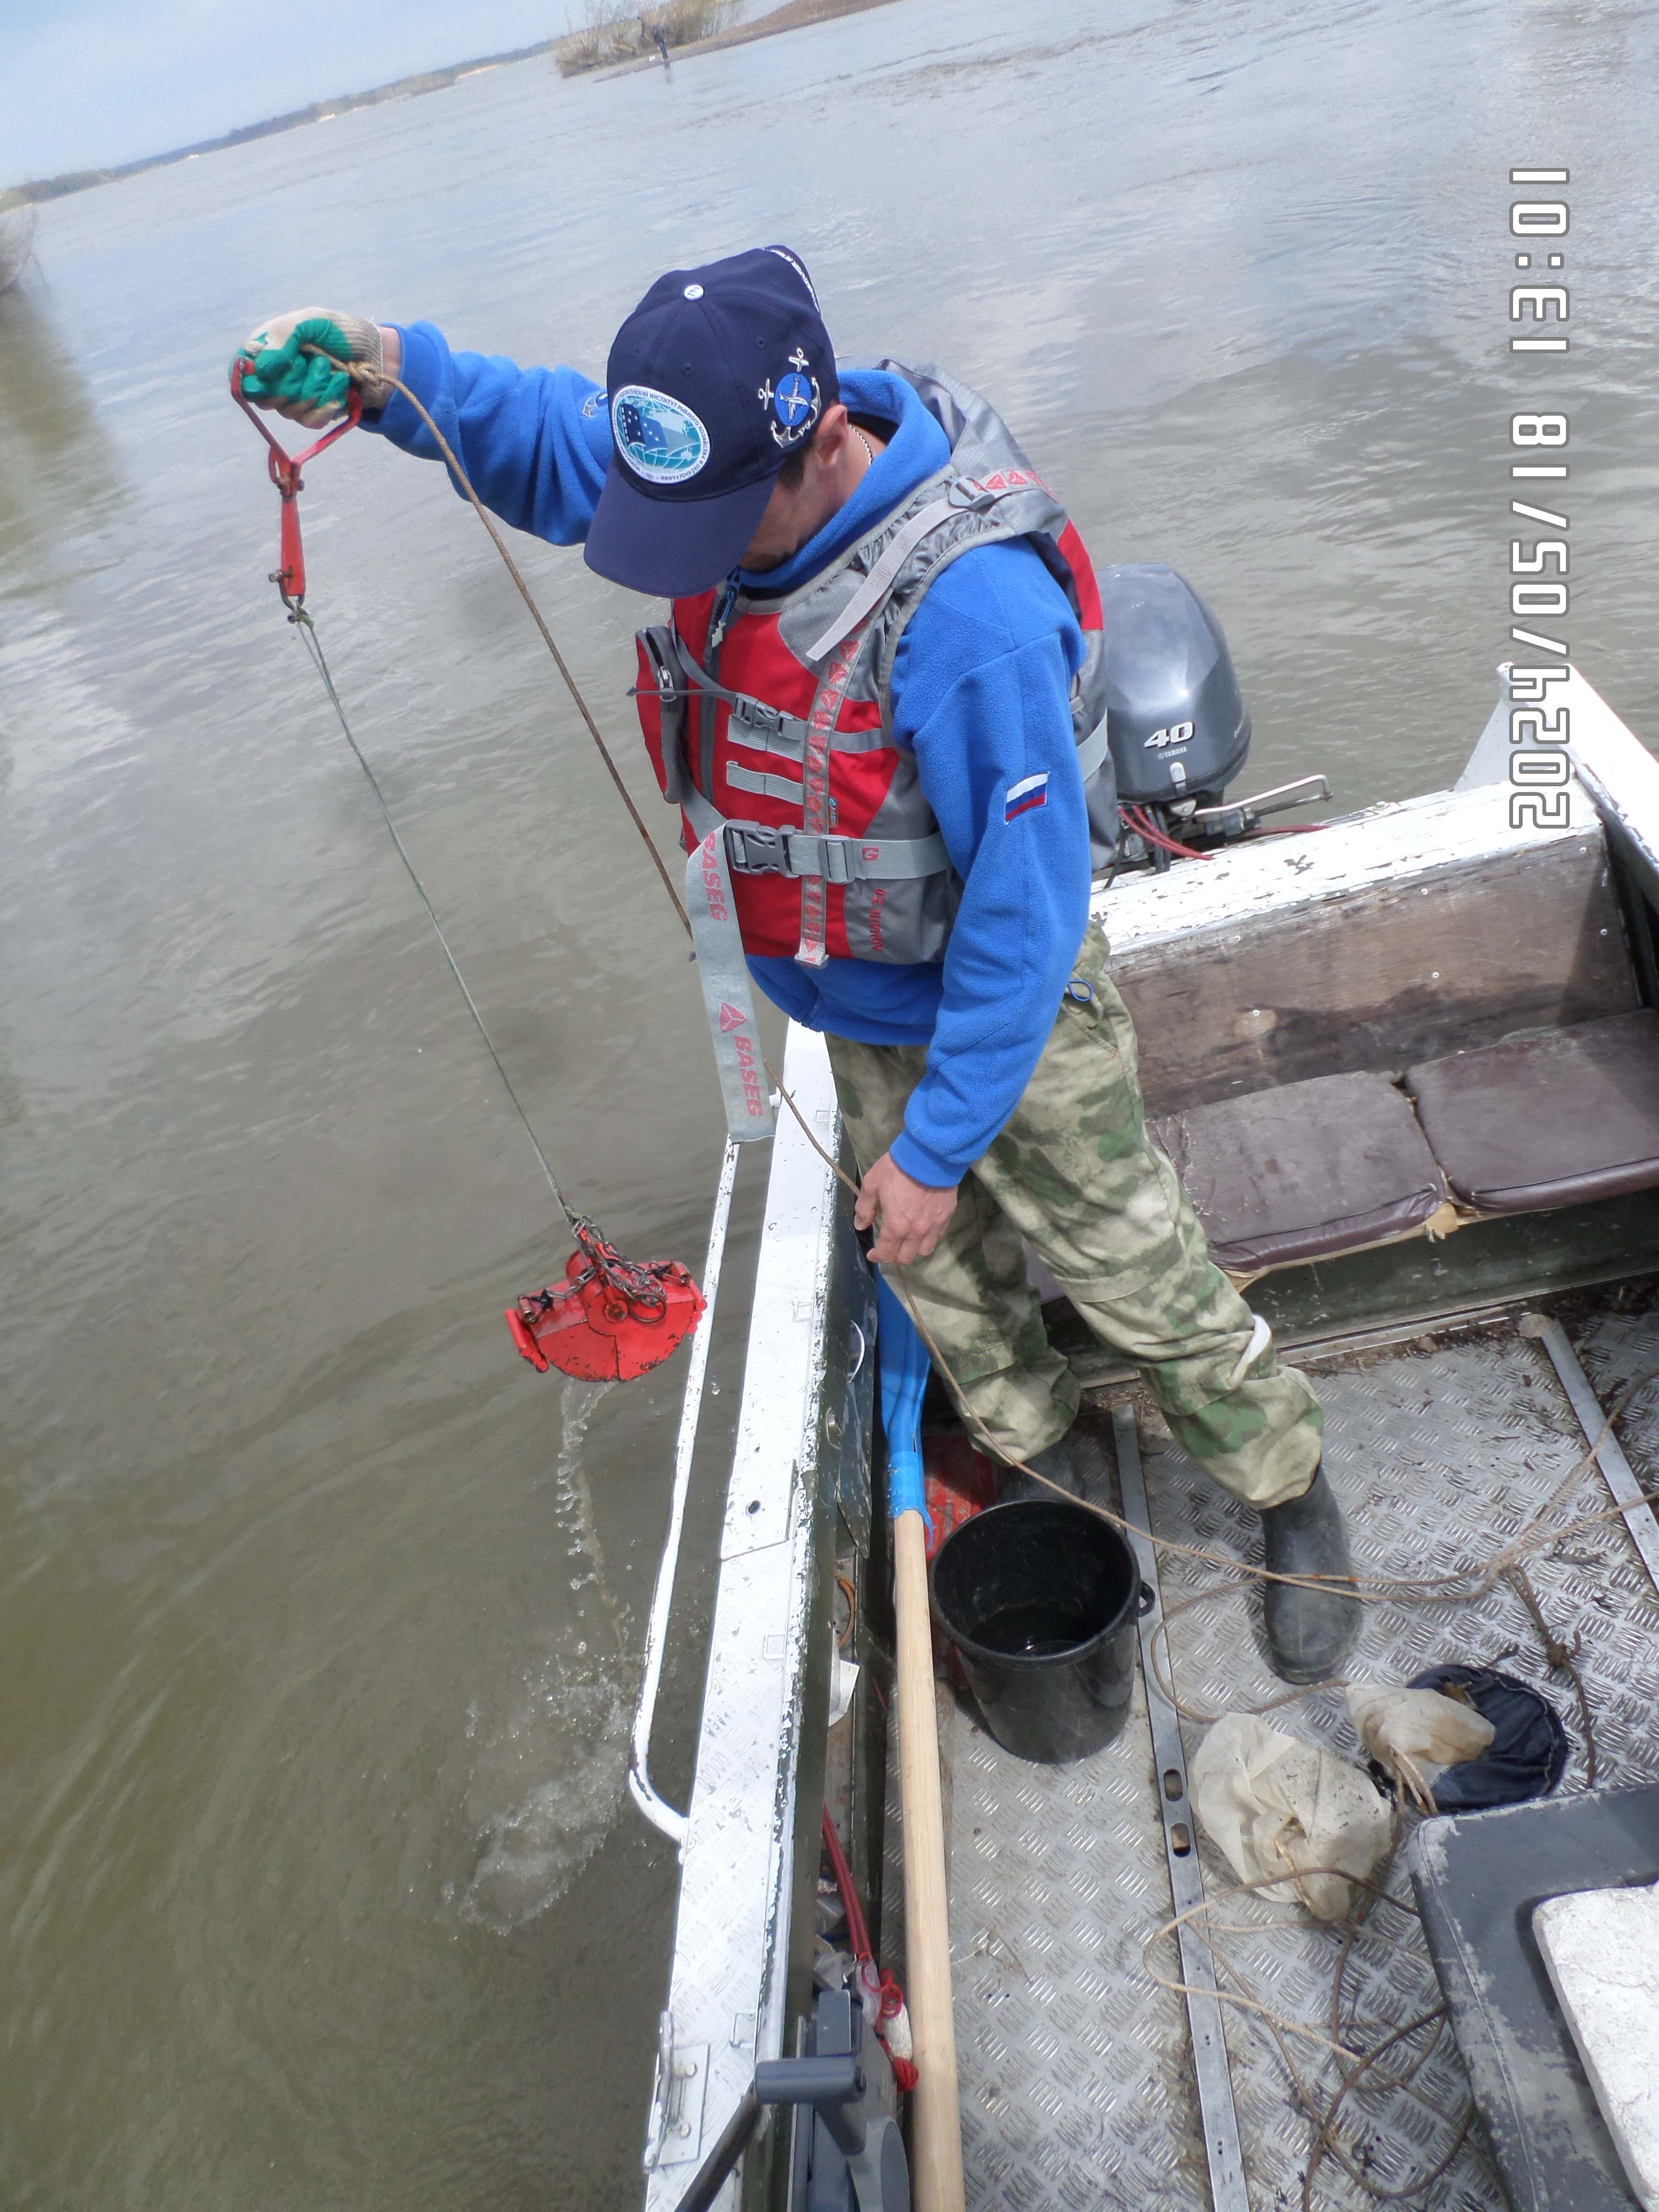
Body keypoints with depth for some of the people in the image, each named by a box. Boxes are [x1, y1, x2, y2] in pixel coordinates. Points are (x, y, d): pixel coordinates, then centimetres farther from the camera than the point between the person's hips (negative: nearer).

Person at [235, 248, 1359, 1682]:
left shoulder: (970, 608, -36)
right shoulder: (738, 476, -12)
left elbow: (1024, 910, -30)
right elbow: (545, 434, 6)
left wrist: (940, 1142, -23)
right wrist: (390, 371, -15)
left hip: (1014, 1017, -7)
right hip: (863, 1014, 7)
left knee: (1134, 1270, 10)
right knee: (942, 1270, 23)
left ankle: (1288, 1489, 39)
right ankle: (1042, 1476, 51)